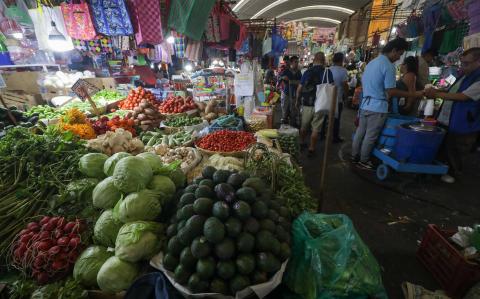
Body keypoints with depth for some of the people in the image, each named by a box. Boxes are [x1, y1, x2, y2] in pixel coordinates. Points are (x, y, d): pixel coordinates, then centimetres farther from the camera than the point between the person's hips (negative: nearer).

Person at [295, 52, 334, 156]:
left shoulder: (307, 72, 0)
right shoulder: (328, 72, -5)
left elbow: (299, 88, 1)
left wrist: (297, 101, 13)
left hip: (307, 104, 2)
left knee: (304, 126, 18)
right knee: (315, 128, 5)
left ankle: (302, 144, 32)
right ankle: (311, 149, 10)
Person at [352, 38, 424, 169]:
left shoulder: (371, 62, 12)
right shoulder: (389, 66, -14)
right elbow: (391, 92, -16)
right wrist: (414, 94, -10)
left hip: (365, 104, 8)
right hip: (377, 107, -8)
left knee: (360, 132, 15)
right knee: (371, 136, 3)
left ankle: (354, 156, 25)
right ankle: (363, 161, 14)